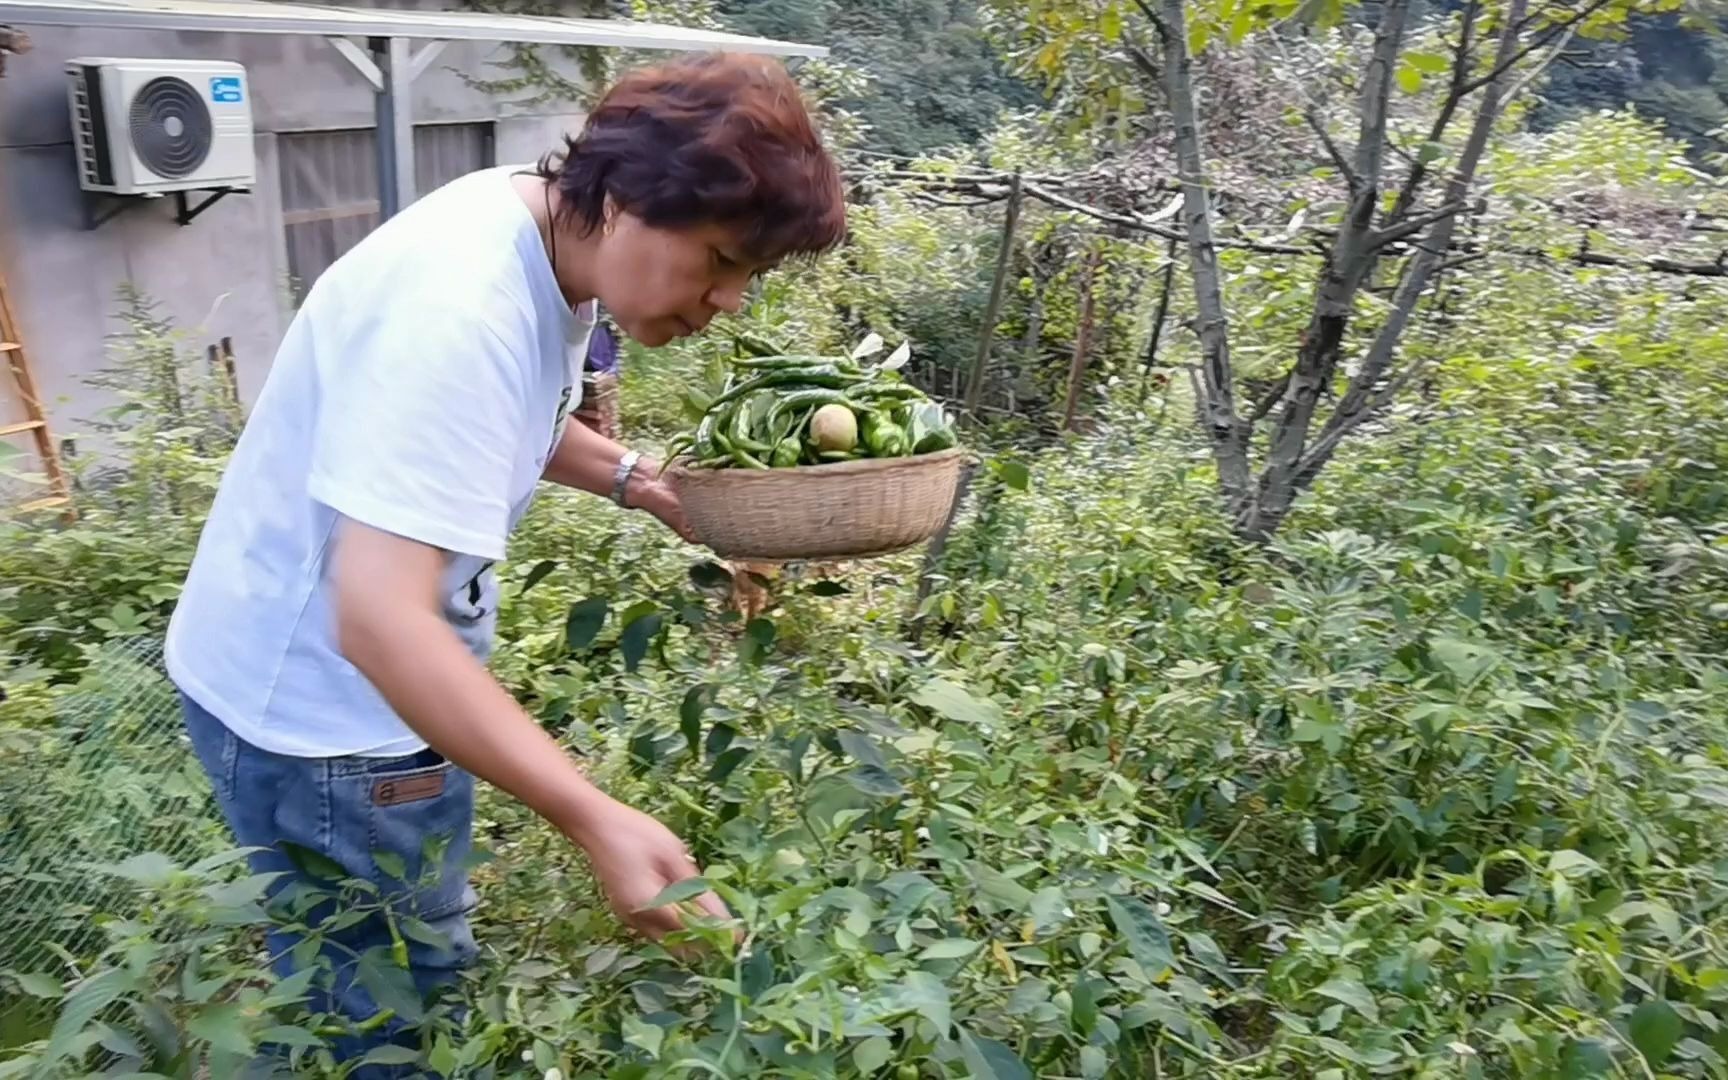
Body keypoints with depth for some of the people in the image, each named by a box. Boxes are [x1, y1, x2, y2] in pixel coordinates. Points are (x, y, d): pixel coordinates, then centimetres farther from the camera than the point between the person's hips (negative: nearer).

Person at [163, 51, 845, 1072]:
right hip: (321, 701, -9)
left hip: (390, 671, 9)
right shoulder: (460, 309, -32)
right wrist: (596, 821, -40)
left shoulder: (551, 242, -2)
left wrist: (645, 483, 2)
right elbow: (379, 619, -38)